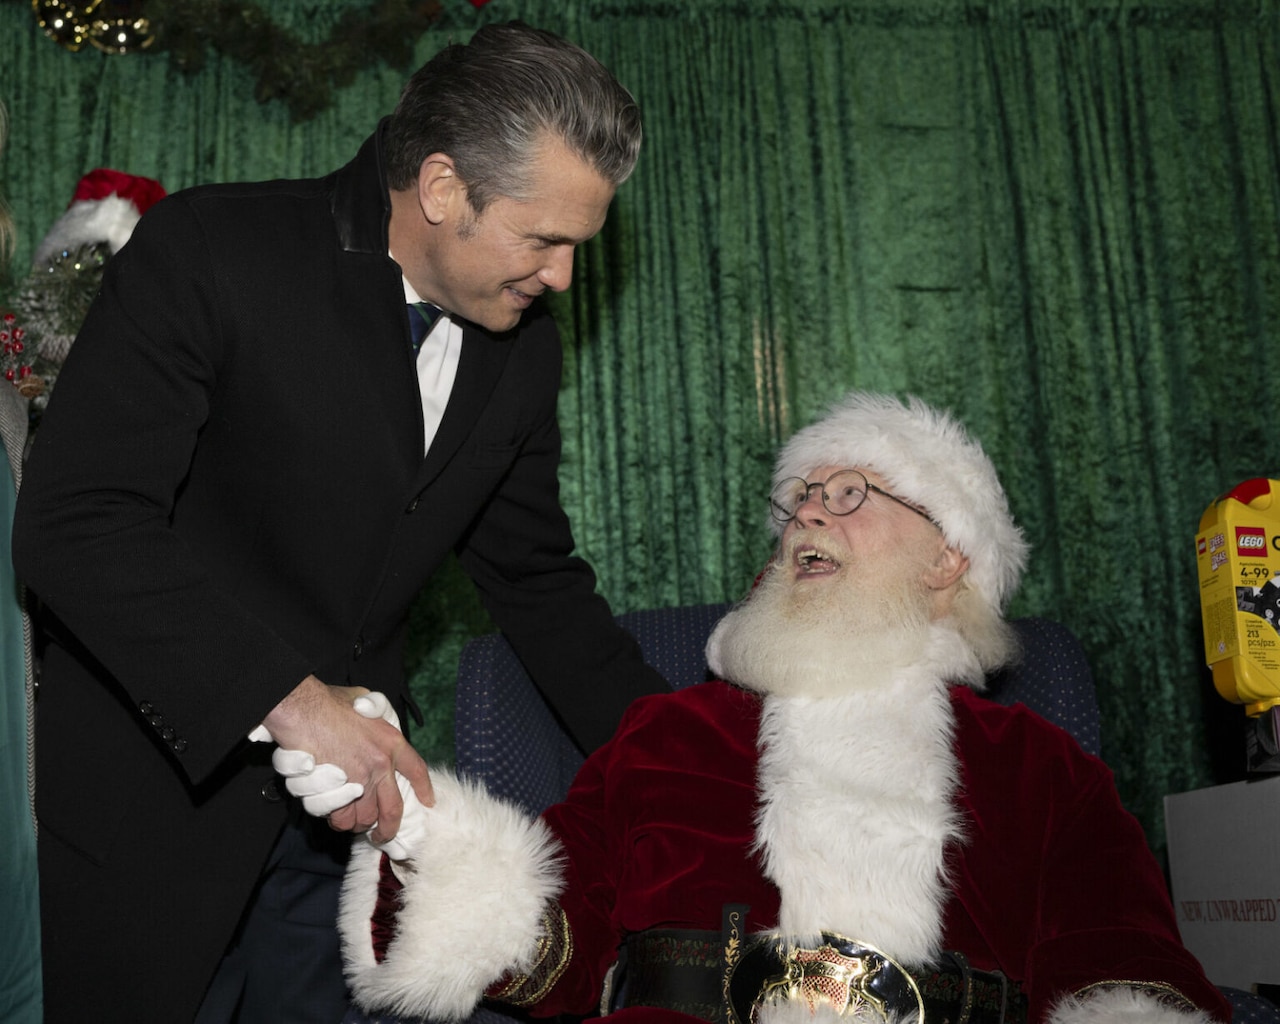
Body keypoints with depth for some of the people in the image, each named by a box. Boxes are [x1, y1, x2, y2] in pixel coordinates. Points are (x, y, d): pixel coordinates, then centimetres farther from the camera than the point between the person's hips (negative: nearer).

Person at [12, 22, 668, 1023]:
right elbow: (74, 521, -24)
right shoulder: (207, 251, -17)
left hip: (357, 784, 5)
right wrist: (282, 697, -31)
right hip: (157, 791, -5)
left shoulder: (523, 349, 3)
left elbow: (536, 576, 12)